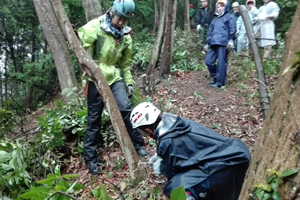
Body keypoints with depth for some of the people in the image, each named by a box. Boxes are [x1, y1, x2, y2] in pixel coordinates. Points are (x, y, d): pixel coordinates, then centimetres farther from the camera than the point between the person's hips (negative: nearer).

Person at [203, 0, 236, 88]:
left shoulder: (230, 17, 8)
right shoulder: (215, 20, 30)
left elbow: (232, 30, -4)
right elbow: (210, 32, 31)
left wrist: (231, 40, -17)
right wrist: (207, 43, 26)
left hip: (223, 43, -7)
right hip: (214, 44, 7)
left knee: (221, 62, -9)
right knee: (208, 61, 0)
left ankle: (220, 82, -6)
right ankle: (216, 78, 15)